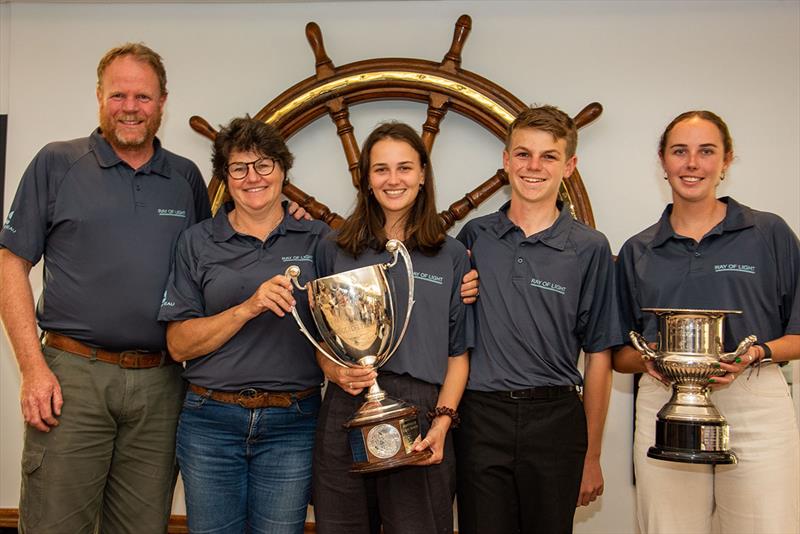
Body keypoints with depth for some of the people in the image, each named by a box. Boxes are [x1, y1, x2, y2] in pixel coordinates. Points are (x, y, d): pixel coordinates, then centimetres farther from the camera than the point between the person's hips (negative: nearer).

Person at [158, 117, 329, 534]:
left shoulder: (317, 239, 4)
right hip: (211, 420, 0)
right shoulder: (198, 242, 2)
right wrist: (249, 308, -16)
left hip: (292, 423, 0)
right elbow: (178, 344, -3)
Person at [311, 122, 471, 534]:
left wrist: (442, 421, -8)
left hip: (420, 413, -1)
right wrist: (335, 371, -10)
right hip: (345, 412, 1)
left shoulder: (452, 256, 6)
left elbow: (458, 353, 5)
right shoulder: (333, 251, 8)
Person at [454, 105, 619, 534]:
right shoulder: (474, 236, 5)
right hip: (481, 416, 1)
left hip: (555, 419, -1)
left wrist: (592, 455, 3)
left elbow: (598, 356, 2)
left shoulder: (589, 248, 0)